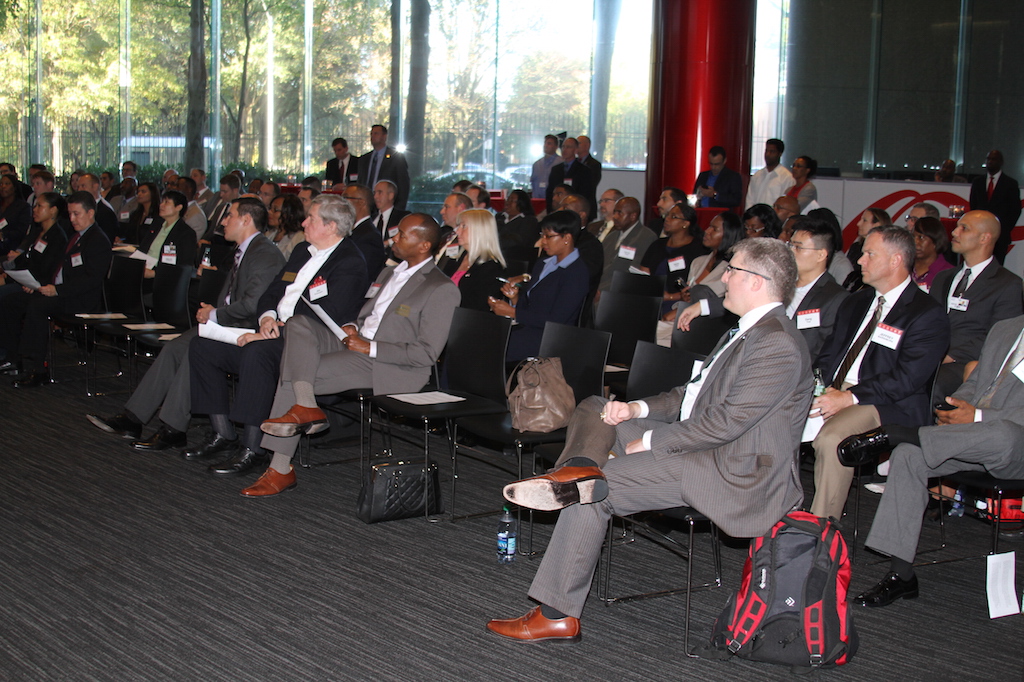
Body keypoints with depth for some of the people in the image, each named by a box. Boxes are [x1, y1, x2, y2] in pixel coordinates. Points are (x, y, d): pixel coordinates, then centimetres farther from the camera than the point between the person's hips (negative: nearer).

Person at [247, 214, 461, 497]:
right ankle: (306, 406, -27)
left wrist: (370, 347, -15)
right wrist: (352, 327, 3)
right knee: (298, 325, -16)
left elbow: (426, 354, -13)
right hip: (357, 343, 9)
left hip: (388, 367, -9)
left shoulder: (441, 289, -7)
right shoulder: (388, 273, 22)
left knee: (290, 376, -18)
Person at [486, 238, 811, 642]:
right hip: (699, 444, 11)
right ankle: (579, 473, -24)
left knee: (594, 493, -20)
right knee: (595, 411, 6)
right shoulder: (746, 332, 16)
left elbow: (725, 423, -22)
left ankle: (557, 614, -17)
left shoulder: (777, 346, -17)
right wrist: (638, 409, 3)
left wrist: (651, 442, -14)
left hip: (736, 473, -11)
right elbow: (695, 393, 20)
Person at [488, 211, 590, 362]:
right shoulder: (543, 265, 18)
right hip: (526, 327, 8)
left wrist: (512, 312, -15)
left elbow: (555, 320, -17)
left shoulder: (576, 273, -10)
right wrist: (514, 297, -5)